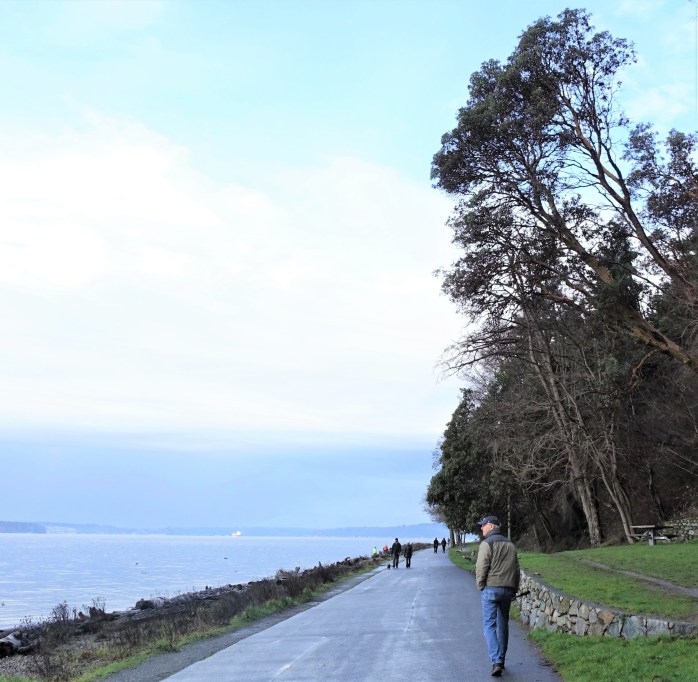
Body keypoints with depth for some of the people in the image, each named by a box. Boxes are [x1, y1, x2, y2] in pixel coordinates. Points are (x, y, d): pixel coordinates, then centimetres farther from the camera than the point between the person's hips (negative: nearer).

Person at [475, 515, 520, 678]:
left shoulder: (487, 544, -8)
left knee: (489, 625, -4)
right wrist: (514, 589, 18)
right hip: (507, 589, 6)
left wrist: (480, 587, 0)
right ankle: (501, 660, 22)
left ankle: (496, 661, -16)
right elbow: (516, 570, 14)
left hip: (490, 589, -6)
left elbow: (481, 568, -13)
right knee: (503, 625, 15)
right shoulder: (510, 544, 12)